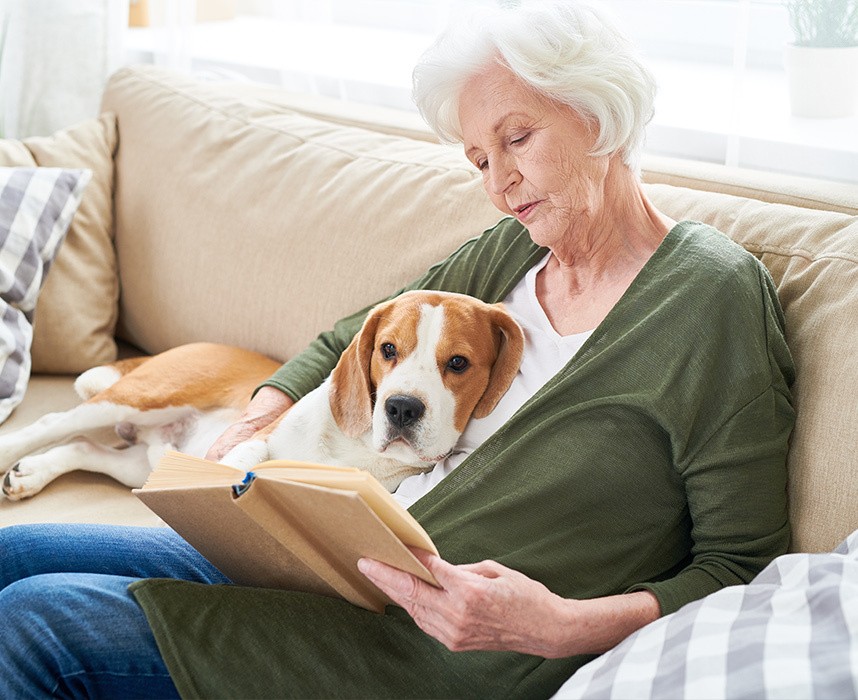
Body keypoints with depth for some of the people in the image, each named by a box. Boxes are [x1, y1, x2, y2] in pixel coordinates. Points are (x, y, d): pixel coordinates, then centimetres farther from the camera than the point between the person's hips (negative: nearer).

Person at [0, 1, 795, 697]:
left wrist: (561, 626, -26)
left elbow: (740, 568, -12)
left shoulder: (712, 295, -12)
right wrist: (261, 420, 3)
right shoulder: (511, 250, 9)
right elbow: (348, 342, 23)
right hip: (348, 565, 7)